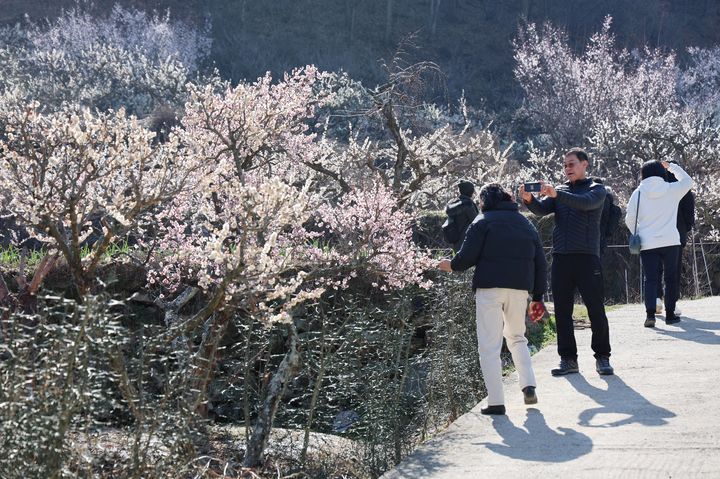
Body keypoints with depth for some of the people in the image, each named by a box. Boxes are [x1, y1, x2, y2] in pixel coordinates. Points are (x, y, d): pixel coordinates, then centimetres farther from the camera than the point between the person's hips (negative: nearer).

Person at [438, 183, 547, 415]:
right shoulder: (526, 224, 18)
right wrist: (538, 297, 18)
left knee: (489, 346, 0)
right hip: (520, 289, 5)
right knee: (517, 337, 24)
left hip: (490, 287, -5)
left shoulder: (483, 222, 1)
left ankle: (496, 401, -4)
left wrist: (451, 265, 14)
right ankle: (529, 386, 8)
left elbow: (467, 256, -7)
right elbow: (540, 263, 15)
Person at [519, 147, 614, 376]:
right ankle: (568, 359, 9)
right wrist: (529, 200, -22)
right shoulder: (559, 190, 17)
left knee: (596, 310, -3)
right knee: (562, 312, 3)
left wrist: (556, 194, -32)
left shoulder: (597, 189, 5)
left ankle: (602, 357, 7)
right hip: (561, 258, 4)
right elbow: (542, 209, 0)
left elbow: (585, 202, -18)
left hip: (587, 257, -4)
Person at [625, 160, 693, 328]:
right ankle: (670, 314, 12)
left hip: (647, 243, 0)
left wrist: (638, 235, 17)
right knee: (671, 278, 11)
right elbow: (688, 181, 21)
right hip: (670, 241, 0)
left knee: (650, 279, 2)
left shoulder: (638, 193, -1)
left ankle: (650, 313, -14)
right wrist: (671, 167, 27)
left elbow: (629, 219, 2)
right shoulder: (672, 189, 0)